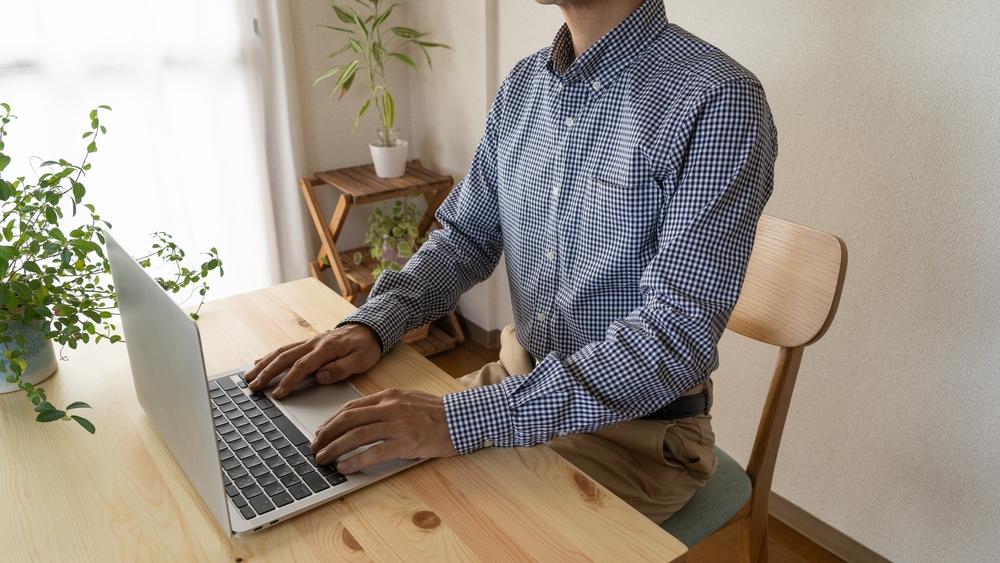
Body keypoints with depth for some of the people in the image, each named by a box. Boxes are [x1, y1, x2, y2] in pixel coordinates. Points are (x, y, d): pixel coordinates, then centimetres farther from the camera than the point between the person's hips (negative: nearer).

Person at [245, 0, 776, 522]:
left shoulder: (719, 102, -21)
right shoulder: (522, 85, 2)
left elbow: (679, 337, -27)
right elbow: (465, 236, 8)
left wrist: (462, 417, -34)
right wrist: (371, 324, -11)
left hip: (638, 428, -5)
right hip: (518, 379, 6)